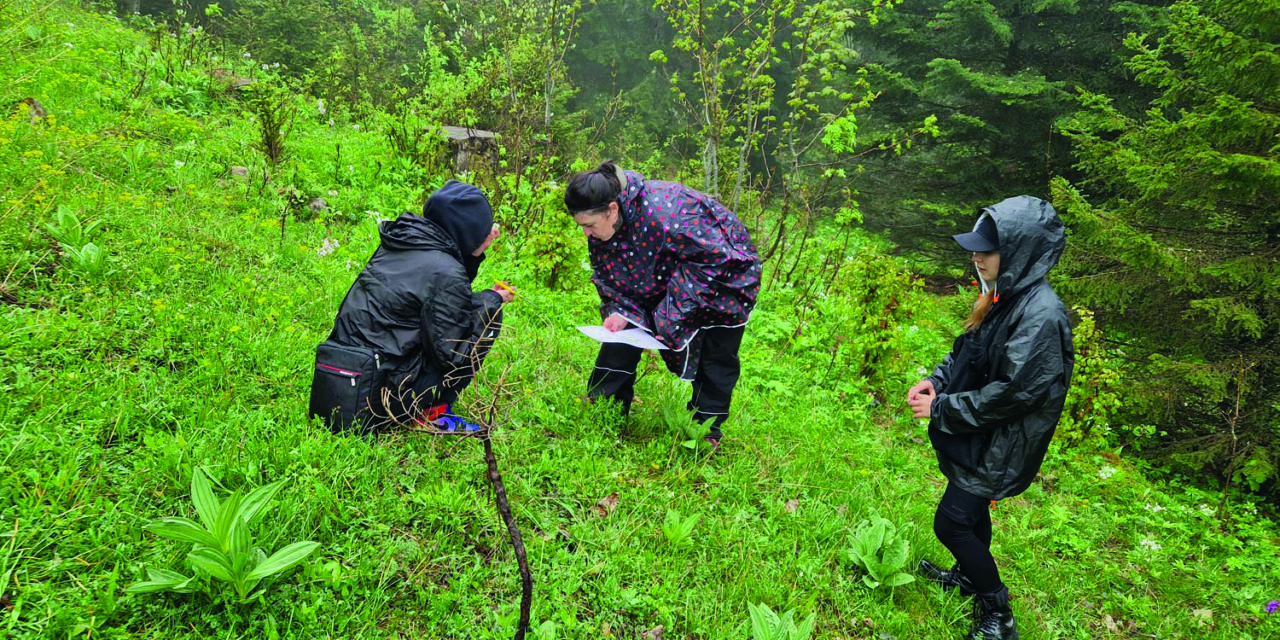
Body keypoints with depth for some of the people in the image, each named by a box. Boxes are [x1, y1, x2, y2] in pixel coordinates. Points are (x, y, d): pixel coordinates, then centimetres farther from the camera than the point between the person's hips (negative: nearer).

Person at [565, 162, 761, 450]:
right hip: (661, 281, 7)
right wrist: (620, 311, -21)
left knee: (716, 356, -2)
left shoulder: (666, 214, -41)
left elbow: (717, 259, -34)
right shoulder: (600, 226, -16)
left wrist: (671, 312, -32)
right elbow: (608, 275, -2)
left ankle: (707, 430, 15)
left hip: (723, 277, -6)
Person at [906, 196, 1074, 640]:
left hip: (1001, 445, -8)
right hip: (977, 435, 9)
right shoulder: (1004, 297, 2)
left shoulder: (1040, 315, -27)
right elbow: (968, 353, 14)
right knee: (971, 510, 24)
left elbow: (1012, 393, -28)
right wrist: (937, 380, -3)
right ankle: (969, 578, 47)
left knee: (951, 522, -3)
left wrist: (941, 408, -20)